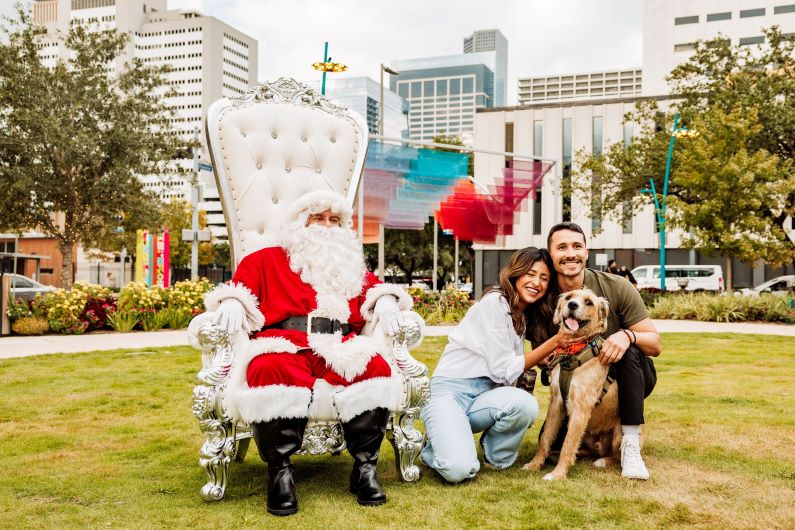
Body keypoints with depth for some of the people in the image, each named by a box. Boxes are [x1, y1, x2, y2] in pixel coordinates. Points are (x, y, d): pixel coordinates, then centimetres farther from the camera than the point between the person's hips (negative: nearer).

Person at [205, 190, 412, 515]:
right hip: (285, 342, -2)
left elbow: (375, 289, 23)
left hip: (341, 346, 2)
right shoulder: (268, 259, 26)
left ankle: (365, 467, -21)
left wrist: (385, 302, 0)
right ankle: (280, 471, -26)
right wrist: (232, 303, -6)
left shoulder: (350, 265, 32)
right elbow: (239, 286, 17)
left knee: (375, 367, -32)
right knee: (271, 372, -39)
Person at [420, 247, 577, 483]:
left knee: (525, 404, -27)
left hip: (483, 397, 7)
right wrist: (554, 342, -11)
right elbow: (503, 371, -12)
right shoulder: (495, 302, -11)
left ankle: (497, 456, 2)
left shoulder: (521, 317, 16)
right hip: (450, 391, -7)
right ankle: (433, 448, 5)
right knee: (460, 470, -31)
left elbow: (511, 373, 10)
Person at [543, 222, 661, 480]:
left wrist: (628, 335, -38)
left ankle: (630, 445, -25)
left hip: (627, 377, -1)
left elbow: (655, 345, -16)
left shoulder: (617, 288, -18)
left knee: (629, 349, -34)